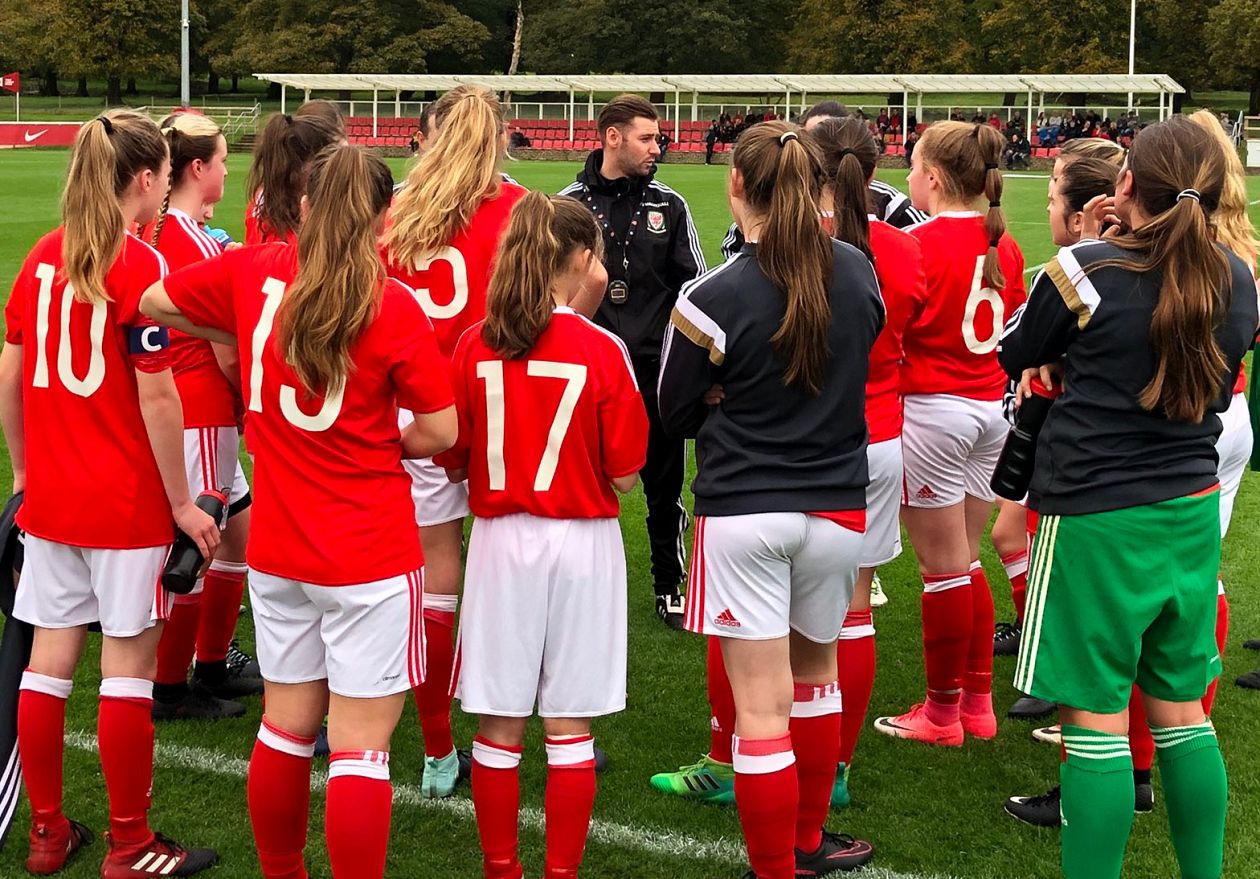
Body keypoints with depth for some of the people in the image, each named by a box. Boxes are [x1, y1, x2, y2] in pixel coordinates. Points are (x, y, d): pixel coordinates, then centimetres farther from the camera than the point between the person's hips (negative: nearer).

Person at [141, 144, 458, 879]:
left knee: (288, 723, 18)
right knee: (361, 744, 1)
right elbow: (439, 433, -11)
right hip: (372, 553, -5)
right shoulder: (394, 306, -13)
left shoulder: (253, 273, -2)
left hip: (278, 547, 5)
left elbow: (154, 304, 14)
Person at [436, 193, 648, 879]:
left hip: (500, 539, 2)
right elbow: (625, 476, -7)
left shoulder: (474, 346, -4)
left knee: (500, 727, 11)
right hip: (582, 541, -2)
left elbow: (453, 461, 1)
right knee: (569, 730, 8)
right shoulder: (603, 351, -10)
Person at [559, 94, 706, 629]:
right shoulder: (569, 204, 1)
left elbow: (693, 283, 4)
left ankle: (670, 586, 22)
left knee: (664, 482, 8)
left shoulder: (669, 205, 5)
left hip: (655, 368, 1)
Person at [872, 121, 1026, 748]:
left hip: (931, 410, -7)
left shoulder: (919, 243, -16)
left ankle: (943, 712, 15)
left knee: (943, 567, 3)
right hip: (991, 409, 7)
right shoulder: (1003, 243, 5)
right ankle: (978, 702, 25)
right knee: (965, 560, 17)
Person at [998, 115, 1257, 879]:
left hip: (1097, 515, -5)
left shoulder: (1087, 270, -14)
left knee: (1097, 718, 0)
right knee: (1182, 712, 15)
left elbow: (1014, 356, 3)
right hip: (1192, 510, 6)